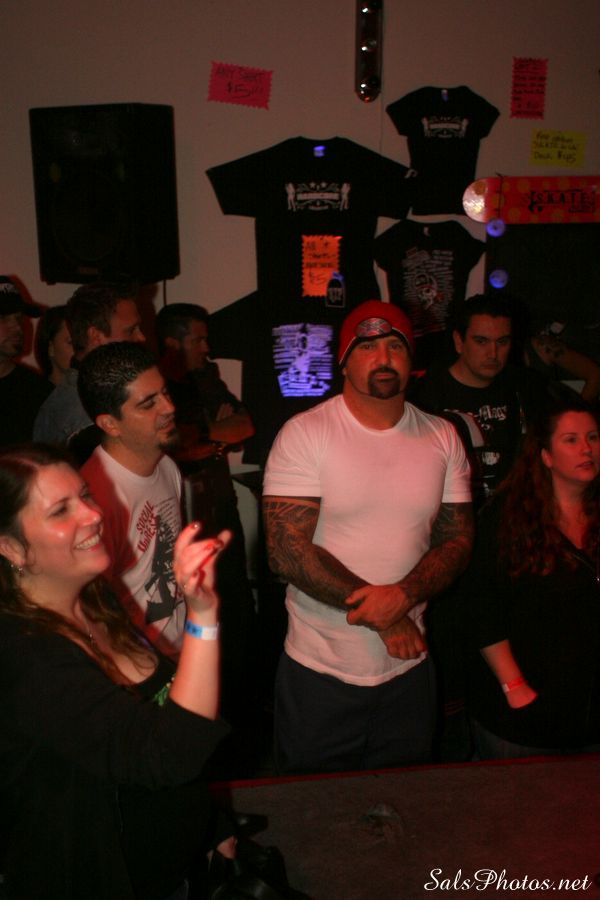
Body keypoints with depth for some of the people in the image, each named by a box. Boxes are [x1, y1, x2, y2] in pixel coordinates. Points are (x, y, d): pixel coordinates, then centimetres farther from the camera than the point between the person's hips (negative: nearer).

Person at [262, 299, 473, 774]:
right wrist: (384, 618, -16)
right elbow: (287, 551, -18)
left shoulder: (443, 438, 2)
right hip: (320, 672, -3)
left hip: (409, 668, 4)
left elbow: (457, 540, 2)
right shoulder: (304, 433, -12)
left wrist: (403, 595, -18)